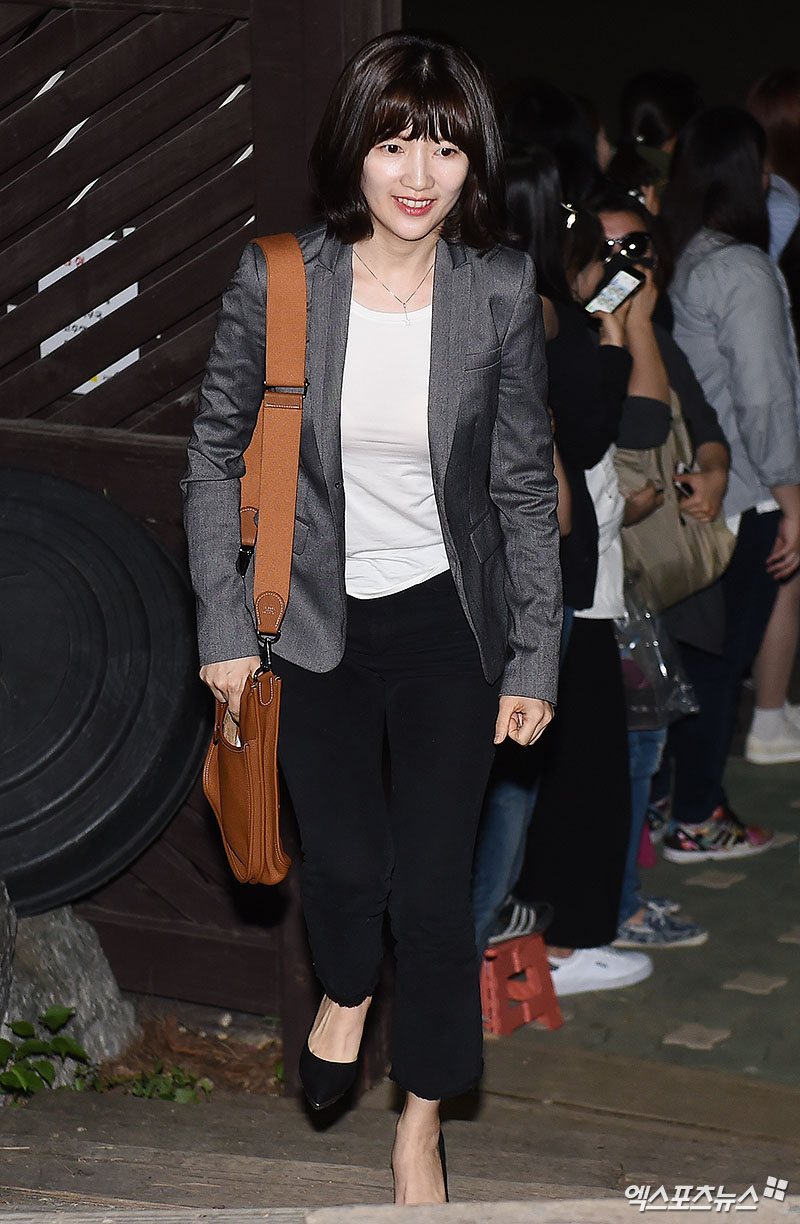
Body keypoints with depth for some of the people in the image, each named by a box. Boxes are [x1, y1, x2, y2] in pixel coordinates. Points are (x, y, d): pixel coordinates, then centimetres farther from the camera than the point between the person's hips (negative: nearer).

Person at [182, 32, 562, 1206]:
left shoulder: (500, 291, -13)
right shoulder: (277, 282, -15)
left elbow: (526, 487, -4)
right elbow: (216, 453, -3)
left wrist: (537, 657, -3)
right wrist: (223, 622, -4)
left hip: (448, 624, 0)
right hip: (317, 623, 0)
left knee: (433, 886, 4)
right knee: (343, 861, 15)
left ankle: (421, 1118, 27)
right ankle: (346, 989, 52)